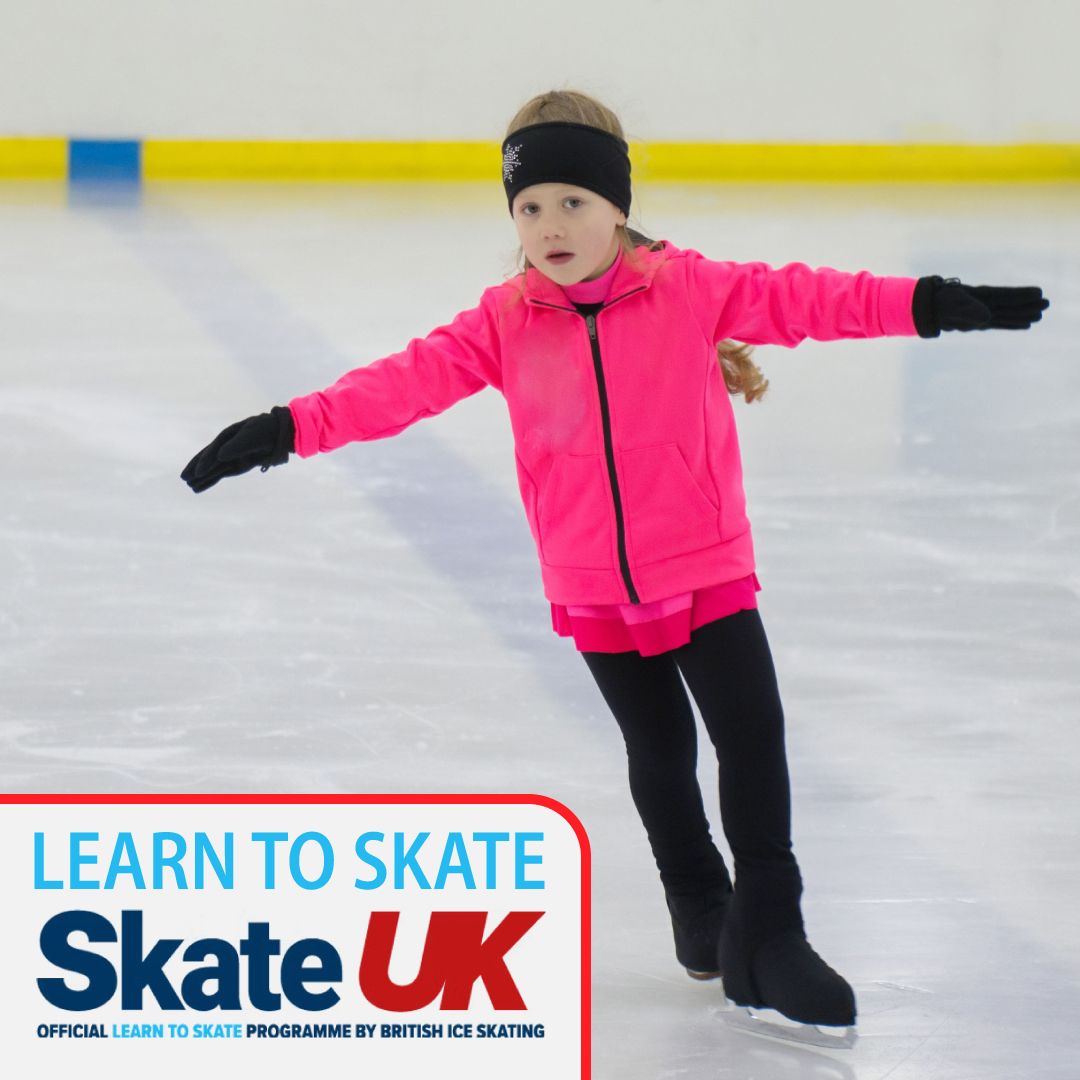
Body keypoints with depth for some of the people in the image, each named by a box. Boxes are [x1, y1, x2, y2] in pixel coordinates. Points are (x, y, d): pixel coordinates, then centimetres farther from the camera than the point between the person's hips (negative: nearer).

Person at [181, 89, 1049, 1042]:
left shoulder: (688, 288, -10)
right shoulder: (507, 322, -4)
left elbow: (803, 299, -18)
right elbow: (411, 379, -11)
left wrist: (929, 305, -29)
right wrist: (294, 427, -22)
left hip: (708, 572, -2)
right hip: (595, 592, 2)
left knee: (753, 738, -6)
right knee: (659, 752, 14)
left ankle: (767, 937, 6)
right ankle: (700, 910, 35)